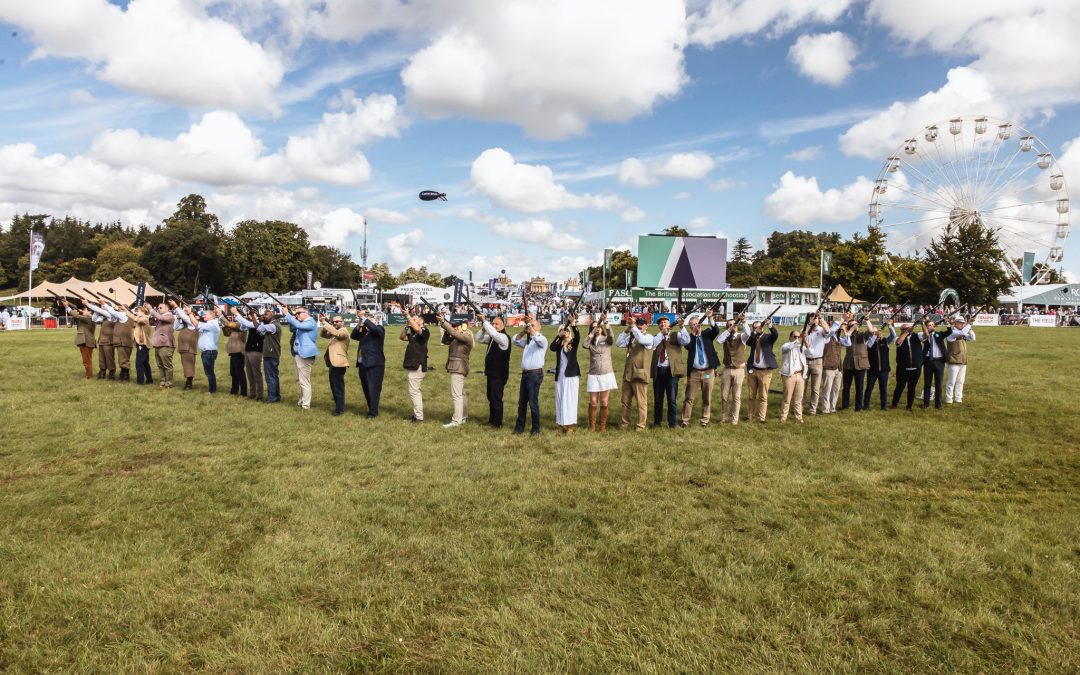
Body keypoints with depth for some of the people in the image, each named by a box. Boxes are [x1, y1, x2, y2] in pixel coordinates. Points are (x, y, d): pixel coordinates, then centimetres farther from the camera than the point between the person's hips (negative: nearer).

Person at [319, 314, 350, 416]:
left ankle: (340, 410, -2)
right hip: (333, 363, 10)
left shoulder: (344, 331, -8)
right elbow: (323, 334, 17)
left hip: (338, 363, -10)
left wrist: (325, 323, -20)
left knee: (338, 387, -7)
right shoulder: (333, 332, 20)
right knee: (334, 387, 16)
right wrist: (323, 324, 0)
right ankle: (338, 406, 27)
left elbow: (336, 333, -27)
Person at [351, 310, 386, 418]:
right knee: (366, 389, 11)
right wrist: (358, 325, -3)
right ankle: (371, 409, 20)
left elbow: (374, 328, -21)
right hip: (363, 364, 7)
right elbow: (354, 336, 9)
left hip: (374, 364, -7)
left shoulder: (379, 329, -2)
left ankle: (373, 412, -3)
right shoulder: (363, 332, 18)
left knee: (373, 389, -7)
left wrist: (363, 318, -18)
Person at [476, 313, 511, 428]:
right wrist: (483, 327, -5)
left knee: (496, 399, -4)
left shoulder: (504, 337, -16)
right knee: (491, 397, 18)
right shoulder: (492, 338, 12)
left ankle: (498, 423, 5)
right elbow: (479, 339, 13)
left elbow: (494, 334, -35)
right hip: (491, 373, 9)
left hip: (499, 375, -9)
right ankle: (492, 420, 30)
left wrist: (485, 321, -27)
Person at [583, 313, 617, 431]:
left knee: (604, 403, 4)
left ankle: (603, 425, 16)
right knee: (593, 402, 2)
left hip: (606, 374, -1)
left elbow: (611, 336, -21)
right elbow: (585, 345, -16)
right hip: (593, 375, 1)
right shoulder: (591, 342, 7)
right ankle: (592, 425, 14)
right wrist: (592, 332, -19)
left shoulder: (607, 340, 2)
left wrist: (605, 322, -33)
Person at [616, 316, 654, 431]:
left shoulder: (648, 337, -4)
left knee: (641, 402, 0)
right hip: (628, 373, 6)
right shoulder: (630, 337, 12)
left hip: (640, 374, -6)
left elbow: (641, 339, -26)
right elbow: (619, 344, 0)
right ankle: (625, 423, 24)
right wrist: (627, 330, -6)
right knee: (626, 401, 13)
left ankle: (641, 425, 9)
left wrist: (633, 326, -21)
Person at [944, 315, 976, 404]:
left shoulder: (963, 334, 15)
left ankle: (958, 398, 19)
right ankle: (949, 399, 4)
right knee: (951, 382, -3)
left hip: (963, 361, 8)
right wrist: (969, 325, -13)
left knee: (960, 381, 12)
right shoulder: (951, 333, -11)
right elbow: (962, 332, -26)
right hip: (954, 361, -8)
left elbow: (972, 338, 12)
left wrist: (969, 329, 2)